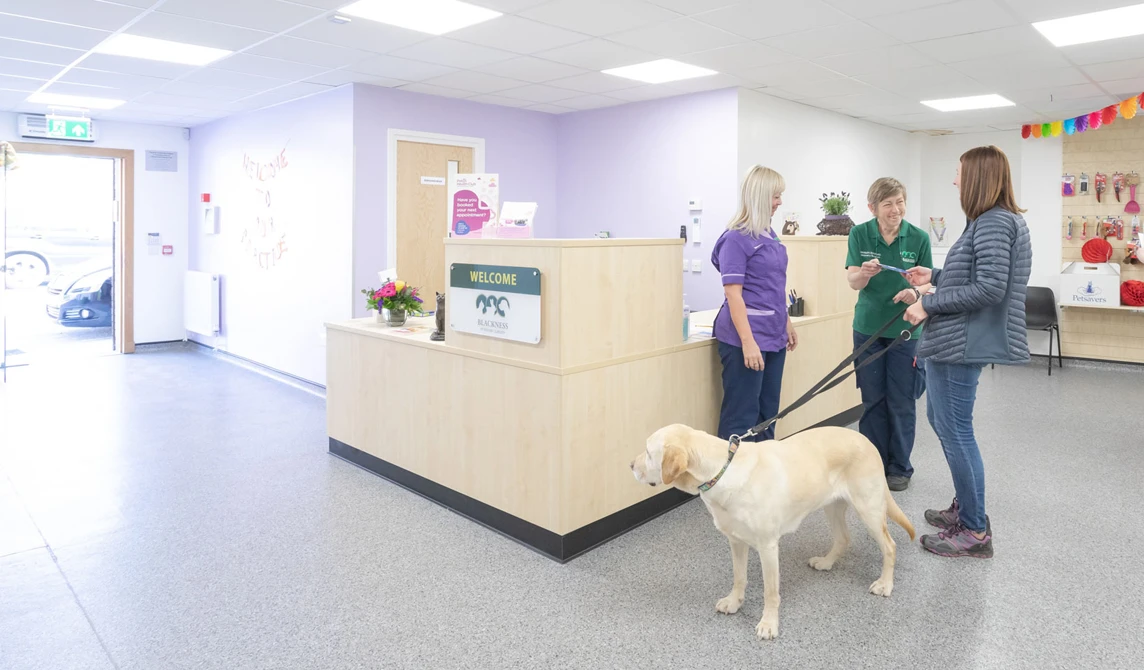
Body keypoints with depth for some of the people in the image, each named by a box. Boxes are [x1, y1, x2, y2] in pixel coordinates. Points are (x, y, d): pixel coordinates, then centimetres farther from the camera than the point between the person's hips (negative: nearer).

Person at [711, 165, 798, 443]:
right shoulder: (736, 238, -12)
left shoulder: (769, 233, 12)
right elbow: (733, 294, -17)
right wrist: (748, 341, -21)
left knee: (768, 411, 14)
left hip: (773, 336, 9)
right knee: (742, 415, -3)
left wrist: (787, 324, 21)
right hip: (747, 337, -8)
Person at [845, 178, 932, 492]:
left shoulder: (919, 238, -7)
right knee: (873, 399, 8)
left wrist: (915, 293, -25)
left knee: (901, 401, 5)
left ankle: (900, 468, 20)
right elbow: (853, 282, -9)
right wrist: (866, 272, -32)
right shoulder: (860, 234, -5)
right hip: (868, 326, 1)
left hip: (905, 328, -1)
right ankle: (874, 464, 22)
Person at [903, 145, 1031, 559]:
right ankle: (966, 506, 33)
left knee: (955, 431, -3)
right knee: (939, 418, 20)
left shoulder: (994, 222, -15)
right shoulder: (993, 220, 16)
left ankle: (975, 530, 10)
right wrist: (935, 277, 16)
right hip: (954, 341, 11)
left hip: (962, 343, -11)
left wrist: (929, 304, -19)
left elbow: (990, 288, -24)